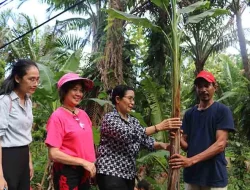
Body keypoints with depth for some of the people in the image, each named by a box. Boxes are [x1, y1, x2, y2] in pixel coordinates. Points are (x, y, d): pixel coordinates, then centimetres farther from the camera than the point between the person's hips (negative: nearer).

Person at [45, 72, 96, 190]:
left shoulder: (83, 114, 4)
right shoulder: (58, 116, -13)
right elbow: (53, 154, -16)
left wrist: (91, 164, 2)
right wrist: (83, 162, -16)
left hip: (84, 172, 6)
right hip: (67, 173, -6)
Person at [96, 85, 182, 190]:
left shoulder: (133, 121, 13)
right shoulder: (110, 118, -10)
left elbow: (146, 140, 3)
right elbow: (128, 135, -26)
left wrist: (164, 145, -17)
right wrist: (159, 127, -30)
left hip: (129, 174, 8)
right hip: (110, 173, -7)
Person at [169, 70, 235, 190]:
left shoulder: (222, 111, -5)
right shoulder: (190, 113, 9)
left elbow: (220, 144, -14)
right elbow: (186, 144, 9)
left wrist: (191, 160, -23)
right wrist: (178, 139, -15)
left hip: (215, 177, -4)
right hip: (191, 175, 4)